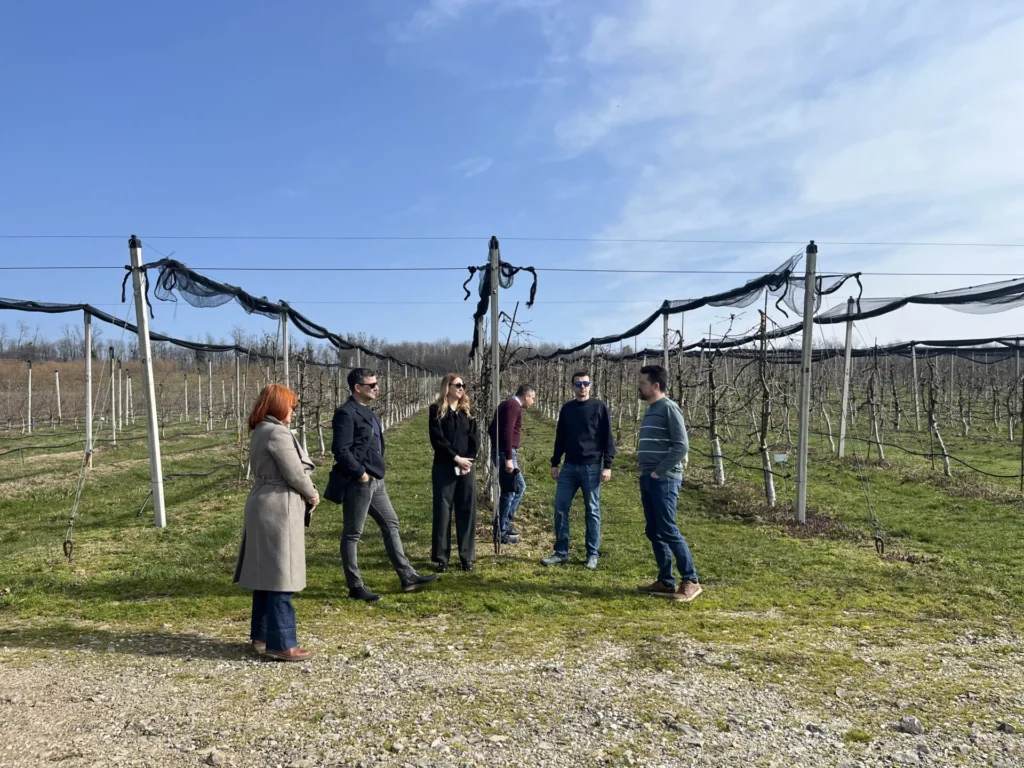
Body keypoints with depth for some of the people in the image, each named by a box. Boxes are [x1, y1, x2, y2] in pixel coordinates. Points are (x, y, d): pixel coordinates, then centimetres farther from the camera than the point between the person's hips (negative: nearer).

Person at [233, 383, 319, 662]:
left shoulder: (260, 431, 14)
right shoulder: (278, 433, -17)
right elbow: (294, 474, -18)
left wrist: (305, 492, 4)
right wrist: (312, 494, 0)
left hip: (263, 508, 10)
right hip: (279, 510, -10)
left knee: (266, 575, 17)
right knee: (281, 578, -4)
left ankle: (261, 635, 27)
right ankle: (281, 644, 2)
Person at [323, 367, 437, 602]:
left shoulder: (366, 411, 14)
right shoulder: (346, 413, -15)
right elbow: (340, 450, -22)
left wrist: (376, 470, 12)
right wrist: (360, 473, -19)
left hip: (375, 481, 10)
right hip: (358, 482, -10)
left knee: (391, 524, 12)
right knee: (352, 534, 2)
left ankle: (407, 577, 20)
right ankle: (355, 586, 12)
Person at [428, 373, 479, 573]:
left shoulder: (467, 412, 11)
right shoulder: (437, 410, -1)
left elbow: (474, 439, 4)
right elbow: (437, 439, -10)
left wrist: (468, 461, -9)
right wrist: (456, 458, -14)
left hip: (467, 468, 4)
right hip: (444, 468, -3)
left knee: (467, 511, 4)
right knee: (443, 511, 1)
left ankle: (467, 556, 13)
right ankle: (441, 557, 9)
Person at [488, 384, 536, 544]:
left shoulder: (507, 404, 19)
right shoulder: (513, 406, -13)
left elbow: (491, 429, 23)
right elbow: (508, 432, -23)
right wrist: (509, 458, -25)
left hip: (500, 452, 10)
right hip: (506, 453, -10)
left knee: (519, 486, 17)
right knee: (509, 491, -4)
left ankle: (504, 524, 20)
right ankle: (500, 532, 1)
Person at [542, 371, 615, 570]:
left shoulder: (600, 407, -2)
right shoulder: (566, 409, 9)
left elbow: (608, 438, -3)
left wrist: (607, 465, -9)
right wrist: (555, 463, 12)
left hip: (591, 467, -4)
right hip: (569, 467, 4)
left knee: (592, 511, 4)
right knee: (560, 508, 2)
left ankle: (593, 555, 14)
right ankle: (561, 552, 13)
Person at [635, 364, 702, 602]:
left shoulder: (669, 408, -10)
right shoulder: (650, 410, 16)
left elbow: (682, 446, -17)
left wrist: (659, 471, -15)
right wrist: (646, 472, 11)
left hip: (664, 480, -9)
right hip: (647, 479, 9)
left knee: (668, 531, -8)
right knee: (654, 533, 10)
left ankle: (691, 581, 1)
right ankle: (665, 581, 17)